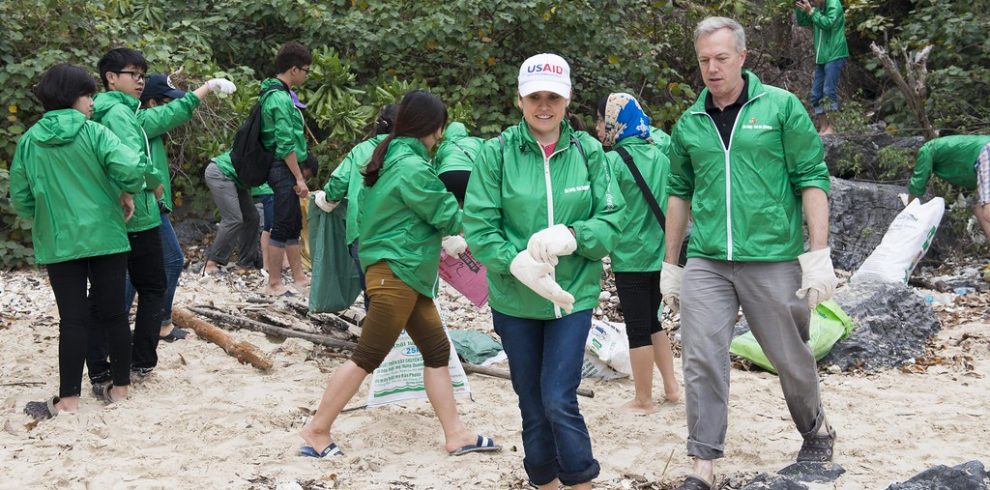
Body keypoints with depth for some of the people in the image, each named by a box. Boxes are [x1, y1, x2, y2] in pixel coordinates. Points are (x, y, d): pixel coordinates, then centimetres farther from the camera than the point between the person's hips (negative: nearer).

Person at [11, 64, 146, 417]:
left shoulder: (29, 141, 1)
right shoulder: (94, 133, -7)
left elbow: (20, 200, 4)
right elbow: (131, 169, -21)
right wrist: (127, 193, -1)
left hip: (58, 243, 2)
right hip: (105, 238, -1)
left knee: (72, 319, 2)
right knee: (114, 314, 9)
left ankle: (69, 399, 0)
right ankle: (120, 387, 17)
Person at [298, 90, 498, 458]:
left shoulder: (392, 156, 12)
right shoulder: (412, 166, -18)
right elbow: (448, 217, -10)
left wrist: (445, 241, 12)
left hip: (406, 273, 10)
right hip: (396, 273, -10)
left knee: (437, 350, 9)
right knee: (367, 357, -3)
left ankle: (455, 435, 13)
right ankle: (317, 431, 6)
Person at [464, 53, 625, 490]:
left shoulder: (588, 151, -3)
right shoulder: (497, 152, -7)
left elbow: (612, 219, -3)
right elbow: (477, 226, -8)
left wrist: (569, 236, -21)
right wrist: (519, 263, -22)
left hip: (574, 295, -1)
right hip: (514, 301, 1)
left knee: (559, 401, -9)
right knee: (532, 404, 11)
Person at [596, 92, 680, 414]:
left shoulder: (612, 161, -15)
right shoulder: (660, 154, 5)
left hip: (631, 258, -6)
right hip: (660, 254, 6)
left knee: (638, 329, 4)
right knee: (652, 321, 22)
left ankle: (644, 400, 13)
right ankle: (671, 387, 25)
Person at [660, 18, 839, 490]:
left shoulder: (780, 106, -2)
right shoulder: (689, 124, 8)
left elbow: (812, 179, -4)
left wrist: (818, 255, -10)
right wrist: (669, 265, 16)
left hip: (773, 259, -3)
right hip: (706, 263, 3)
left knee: (791, 357, 11)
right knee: (701, 361, -5)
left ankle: (816, 429, 37)